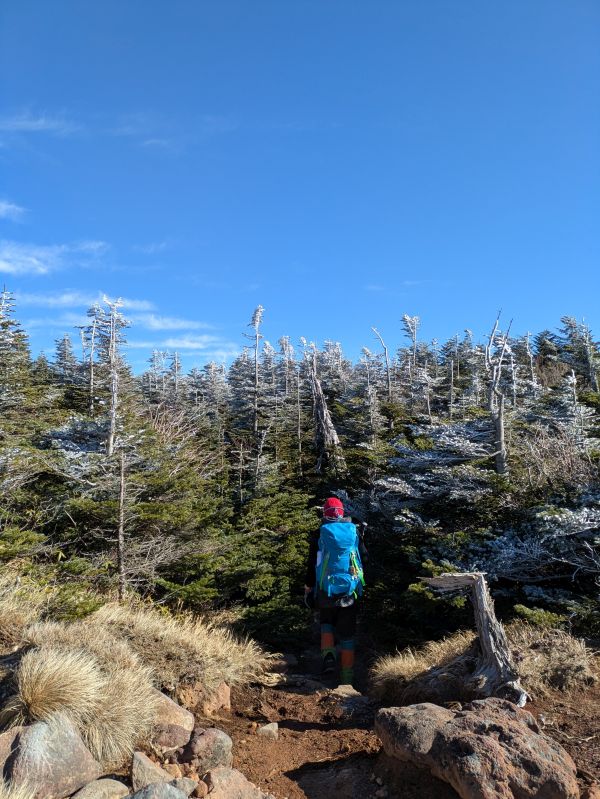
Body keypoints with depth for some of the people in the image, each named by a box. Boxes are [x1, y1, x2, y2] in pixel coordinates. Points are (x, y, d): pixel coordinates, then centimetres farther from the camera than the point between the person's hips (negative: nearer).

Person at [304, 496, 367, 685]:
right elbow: (364, 558, 8)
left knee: (326, 622, 21)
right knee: (347, 635, 11)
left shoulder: (319, 534, -4)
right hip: (350, 592, 1)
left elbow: (312, 565, -2)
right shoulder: (354, 532, 0)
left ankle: (328, 656, -3)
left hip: (326, 591, -1)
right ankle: (347, 679, 13)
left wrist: (308, 589, 7)